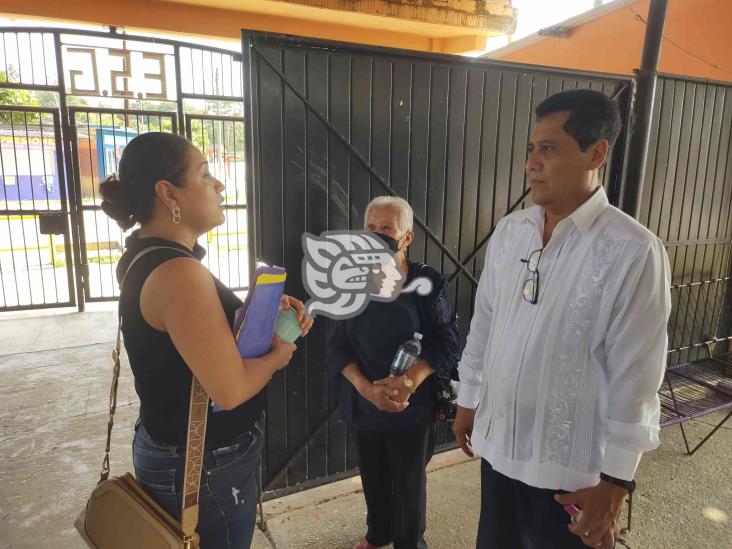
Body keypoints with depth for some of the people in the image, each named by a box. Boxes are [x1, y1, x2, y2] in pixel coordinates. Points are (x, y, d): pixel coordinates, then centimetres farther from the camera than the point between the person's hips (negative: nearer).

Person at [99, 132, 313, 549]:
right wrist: (279, 354, -14)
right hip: (205, 468, -9)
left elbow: (216, 325, 10)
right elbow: (231, 389, -32)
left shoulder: (149, 258, 3)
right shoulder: (178, 272, -29)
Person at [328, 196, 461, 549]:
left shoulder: (426, 282, -11)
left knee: (409, 480, 13)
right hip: (363, 403, 3)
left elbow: (447, 343, -12)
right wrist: (366, 388, -20)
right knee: (373, 475, 20)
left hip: (412, 405, -3)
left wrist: (409, 381, -26)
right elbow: (338, 346, -5)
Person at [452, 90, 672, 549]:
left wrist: (614, 480, -11)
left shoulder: (633, 251, -18)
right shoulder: (509, 231, -1)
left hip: (569, 463, -5)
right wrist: (468, 400, 12)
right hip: (497, 441, 5)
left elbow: (635, 378, -15)